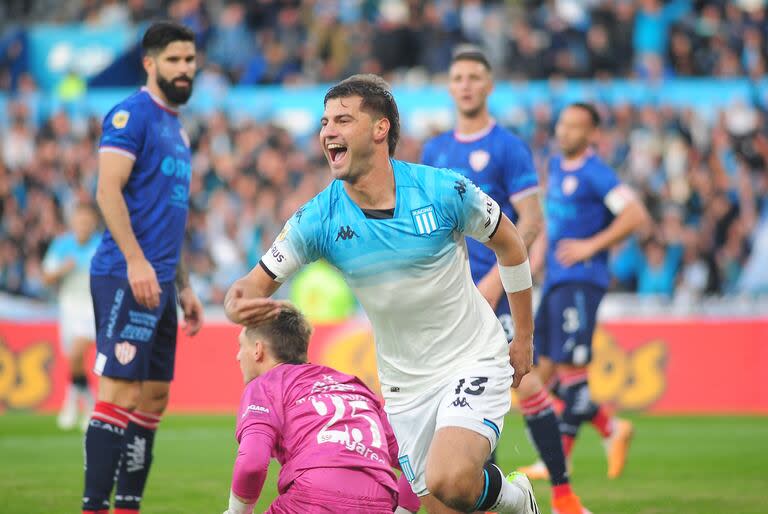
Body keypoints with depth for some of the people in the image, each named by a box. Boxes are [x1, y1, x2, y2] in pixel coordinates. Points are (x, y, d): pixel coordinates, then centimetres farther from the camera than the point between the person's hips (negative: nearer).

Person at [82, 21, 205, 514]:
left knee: (154, 397, 8)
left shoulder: (177, 127, 20)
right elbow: (108, 191, -17)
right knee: (121, 391, -12)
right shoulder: (131, 115, -7)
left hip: (159, 281, 9)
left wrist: (184, 287, 23)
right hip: (126, 276, -9)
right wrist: (136, 261, -24)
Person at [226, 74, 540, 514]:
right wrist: (238, 306, -29)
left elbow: (509, 244, 2)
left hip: (475, 362, -4)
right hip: (405, 385, 4)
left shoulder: (444, 191, -15)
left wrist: (524, 337, 8)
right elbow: (256, 284, -3)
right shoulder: (318, 219, -9)